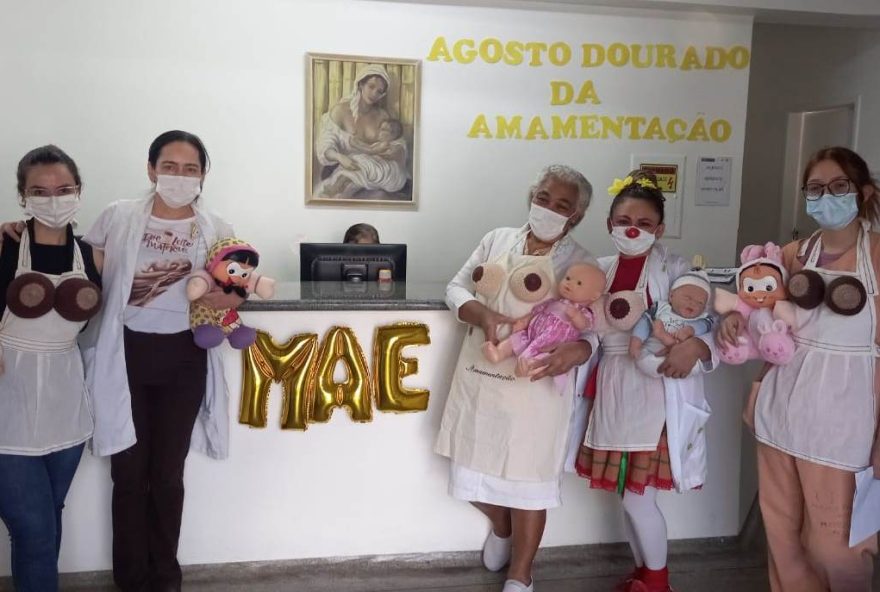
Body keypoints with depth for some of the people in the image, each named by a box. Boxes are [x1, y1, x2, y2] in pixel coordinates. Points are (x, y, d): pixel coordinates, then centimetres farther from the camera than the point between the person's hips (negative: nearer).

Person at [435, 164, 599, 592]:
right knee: (474, 469, 14)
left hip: (536, 386, -3)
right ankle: (501, 528, 48)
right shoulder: (497, 240, 6)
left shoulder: (581, 263, -2)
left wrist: (576, 351, -27)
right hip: (480, 377, 3)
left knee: (526, 479, 6)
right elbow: (456, 288, 6)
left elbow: (593, 330, -4)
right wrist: (483, 314, -15)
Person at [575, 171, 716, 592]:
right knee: (625, 494, 15)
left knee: (638, 496, 0)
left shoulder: (674, 270, -9)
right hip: (611, 391, 5)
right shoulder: (600, 270, 7)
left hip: (654, 392, -5)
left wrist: (695, 345, -32)